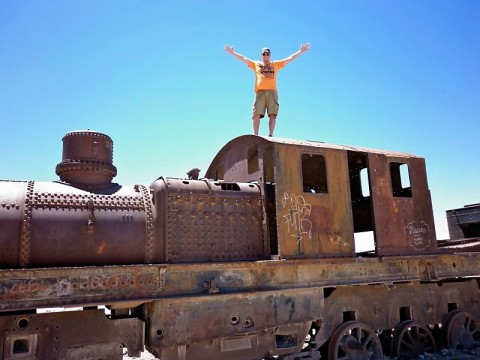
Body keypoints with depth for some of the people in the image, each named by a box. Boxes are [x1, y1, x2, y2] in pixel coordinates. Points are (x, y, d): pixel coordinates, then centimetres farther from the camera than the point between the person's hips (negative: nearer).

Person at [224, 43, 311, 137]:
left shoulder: (276, 64, 24)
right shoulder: (256, 64, 26)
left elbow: (290, 58, 22)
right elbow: (243, 58, 24)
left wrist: (301, 51, 16)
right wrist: (232, 52, 21)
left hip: (272, 92, 0)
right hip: (260, 92, 0)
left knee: (272, 115, -12)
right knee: (257, 114, -12)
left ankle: (270, 135, -17)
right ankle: (255, 135, -13)